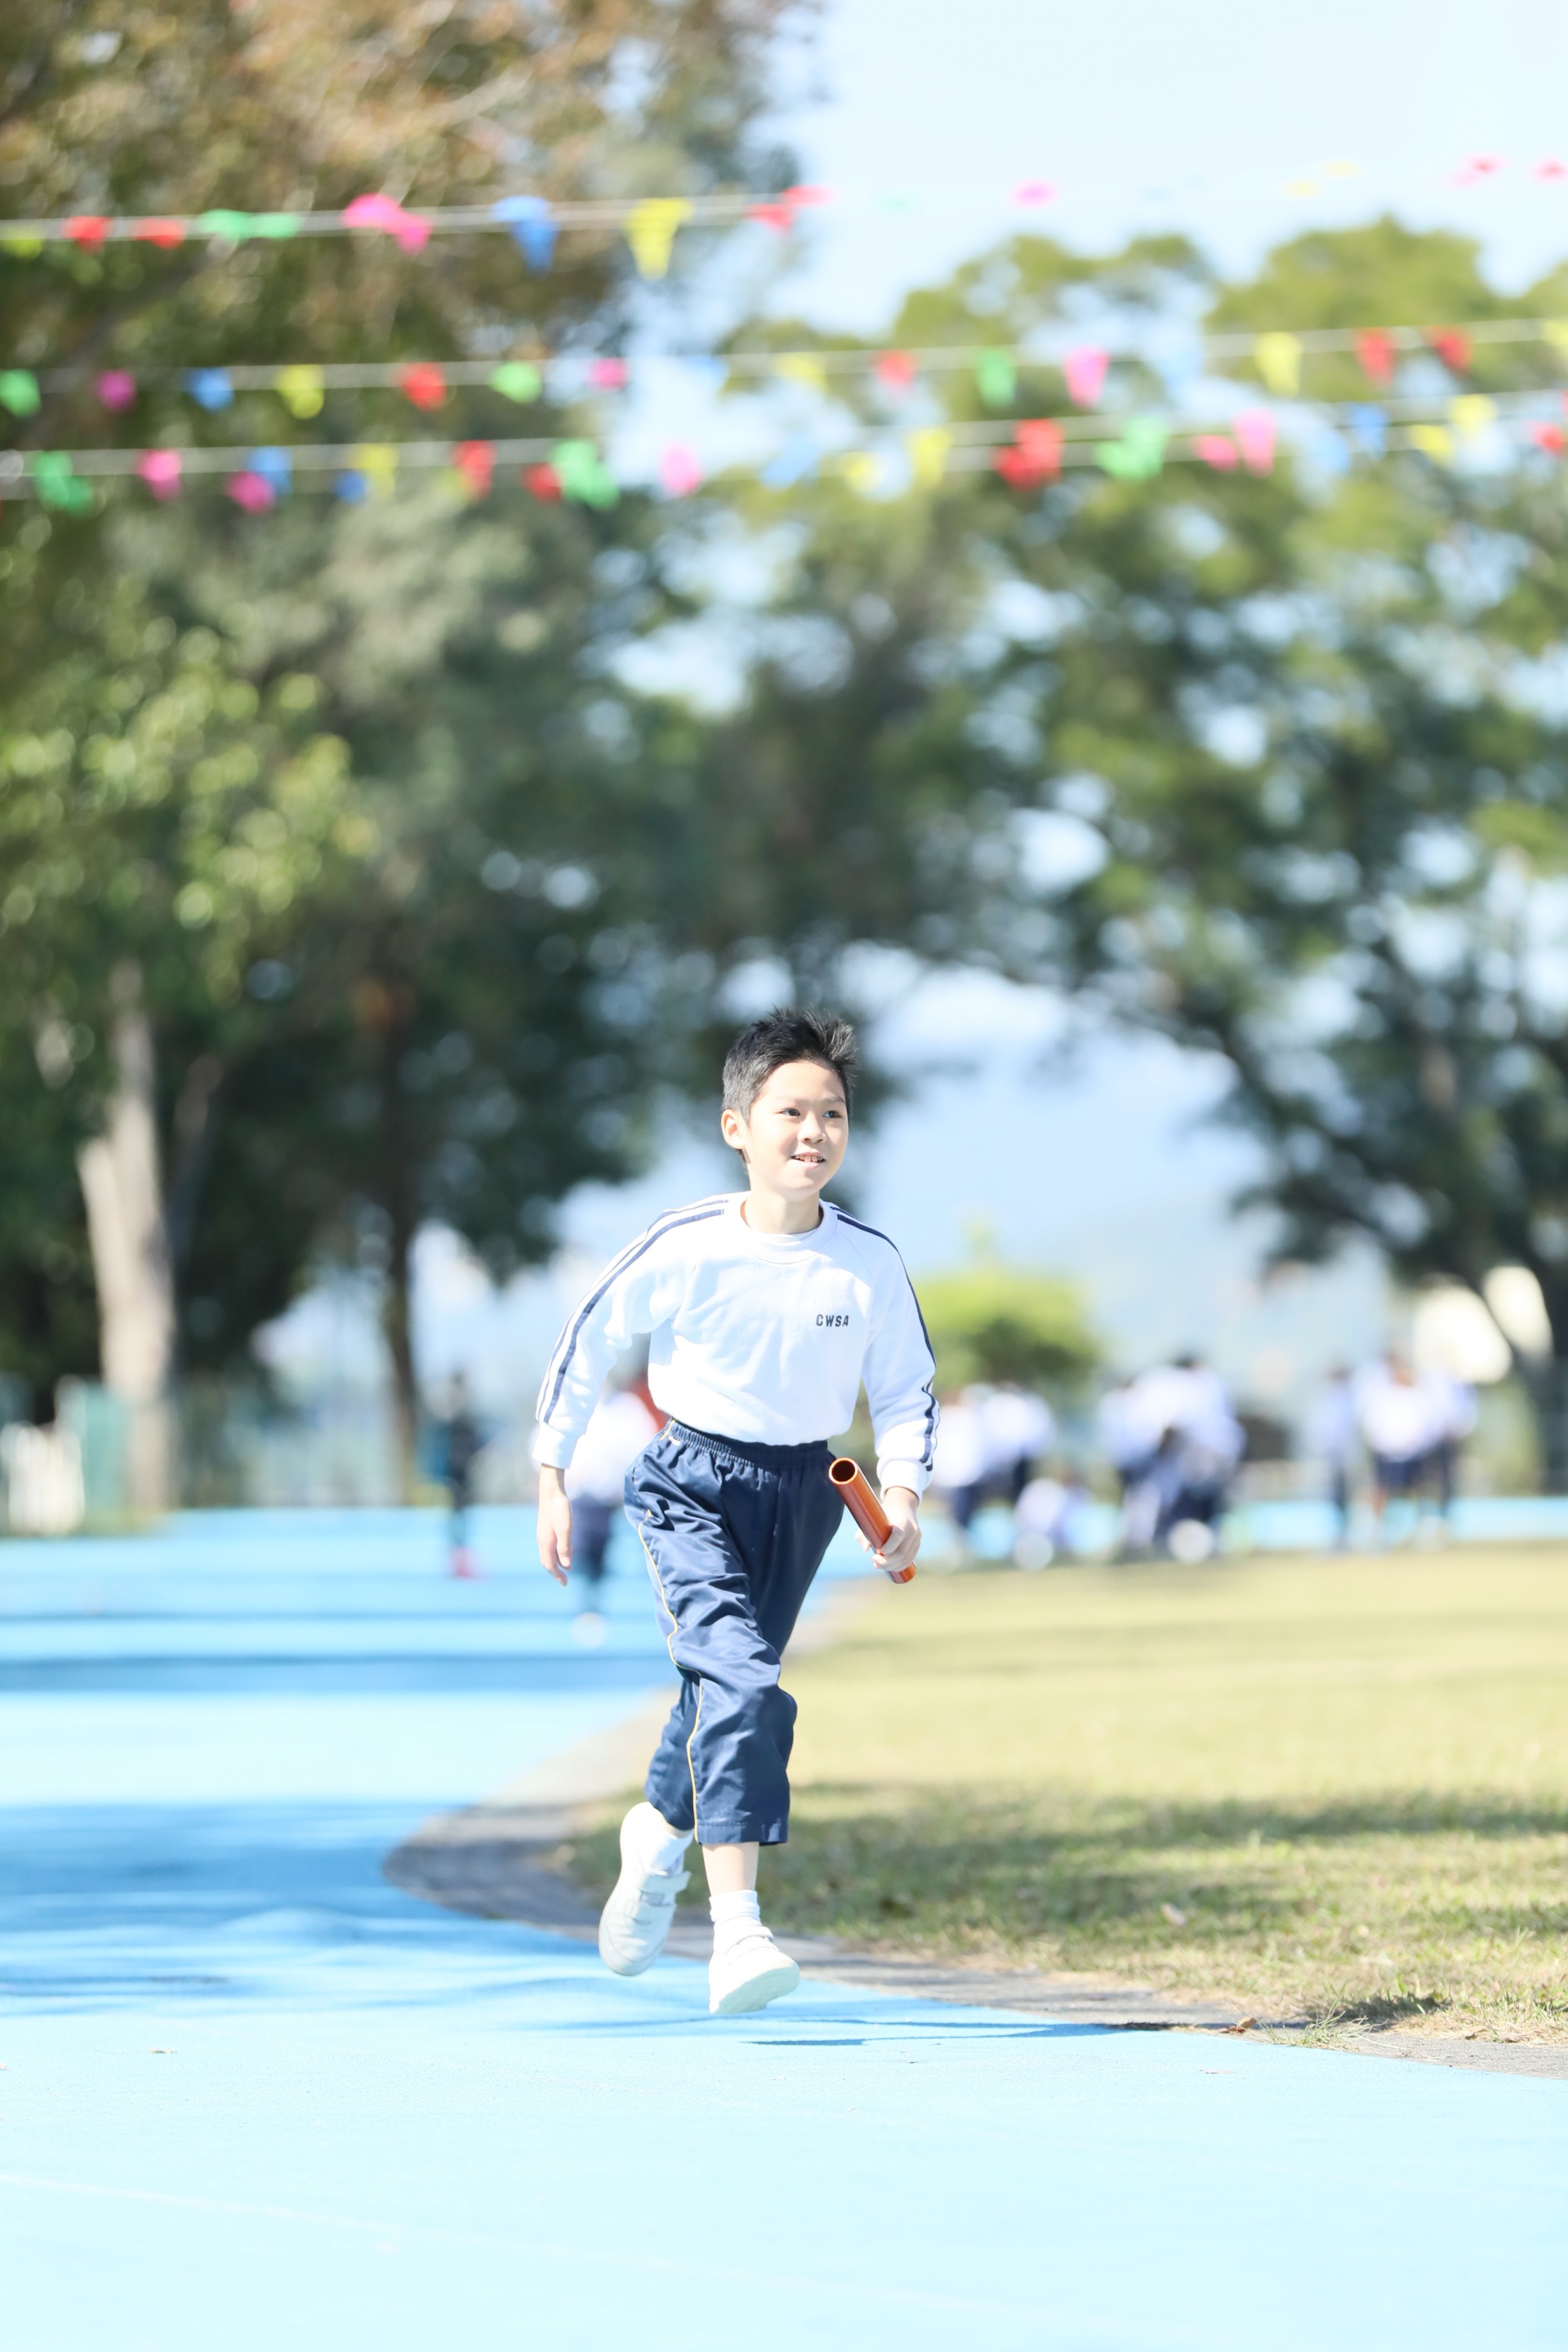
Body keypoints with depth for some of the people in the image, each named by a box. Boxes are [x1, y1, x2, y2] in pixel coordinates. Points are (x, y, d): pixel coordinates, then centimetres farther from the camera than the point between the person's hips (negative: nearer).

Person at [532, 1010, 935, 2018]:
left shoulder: (871, 1263, -8)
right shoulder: (685, 1247, -15)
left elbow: (908, 1393, 5)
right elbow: (588, 1342, -2)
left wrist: (902, 1495, -11)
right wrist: (554, 1478, 0)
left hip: (803, 1491, 4)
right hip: (690, 1485, -4)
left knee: (730, 1692, 17)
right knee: (745, 1684, -22)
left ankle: (660, 1834, 50)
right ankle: (737, 1932, -25)